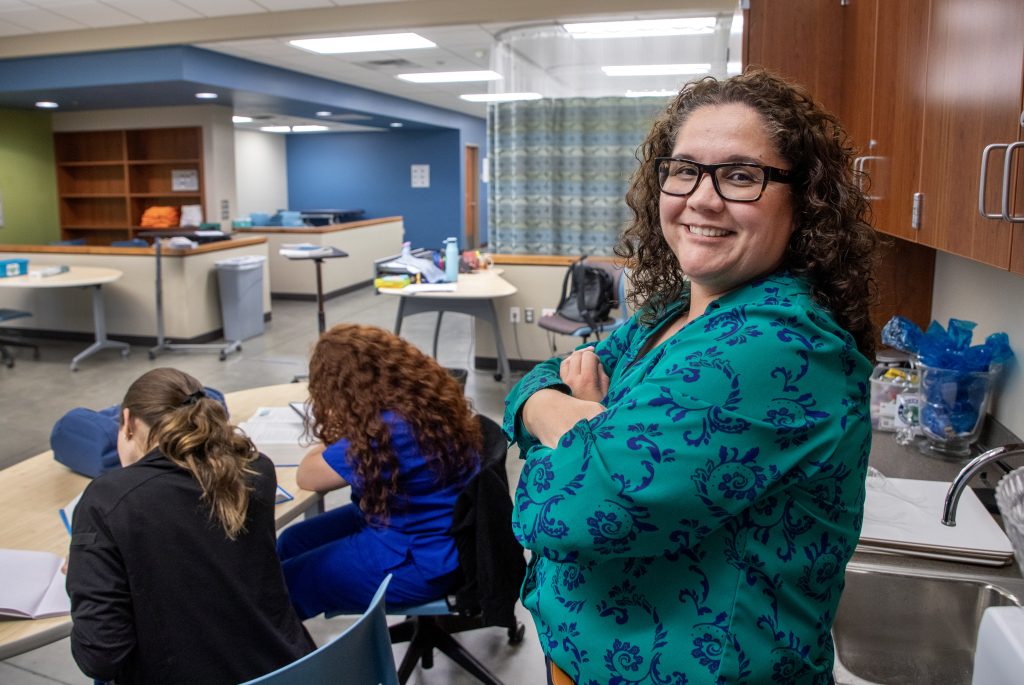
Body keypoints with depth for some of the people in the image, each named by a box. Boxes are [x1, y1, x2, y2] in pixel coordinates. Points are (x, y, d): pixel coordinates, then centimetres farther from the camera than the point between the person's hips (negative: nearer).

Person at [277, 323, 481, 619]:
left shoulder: (386, 431, -32)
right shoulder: (423, 393, -6)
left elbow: (307, 477, -16)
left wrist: (333, 435, -2)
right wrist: (343, 433, 0)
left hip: (416, 560, -9)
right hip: (427, 527, 9)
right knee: (292, 541, 18)